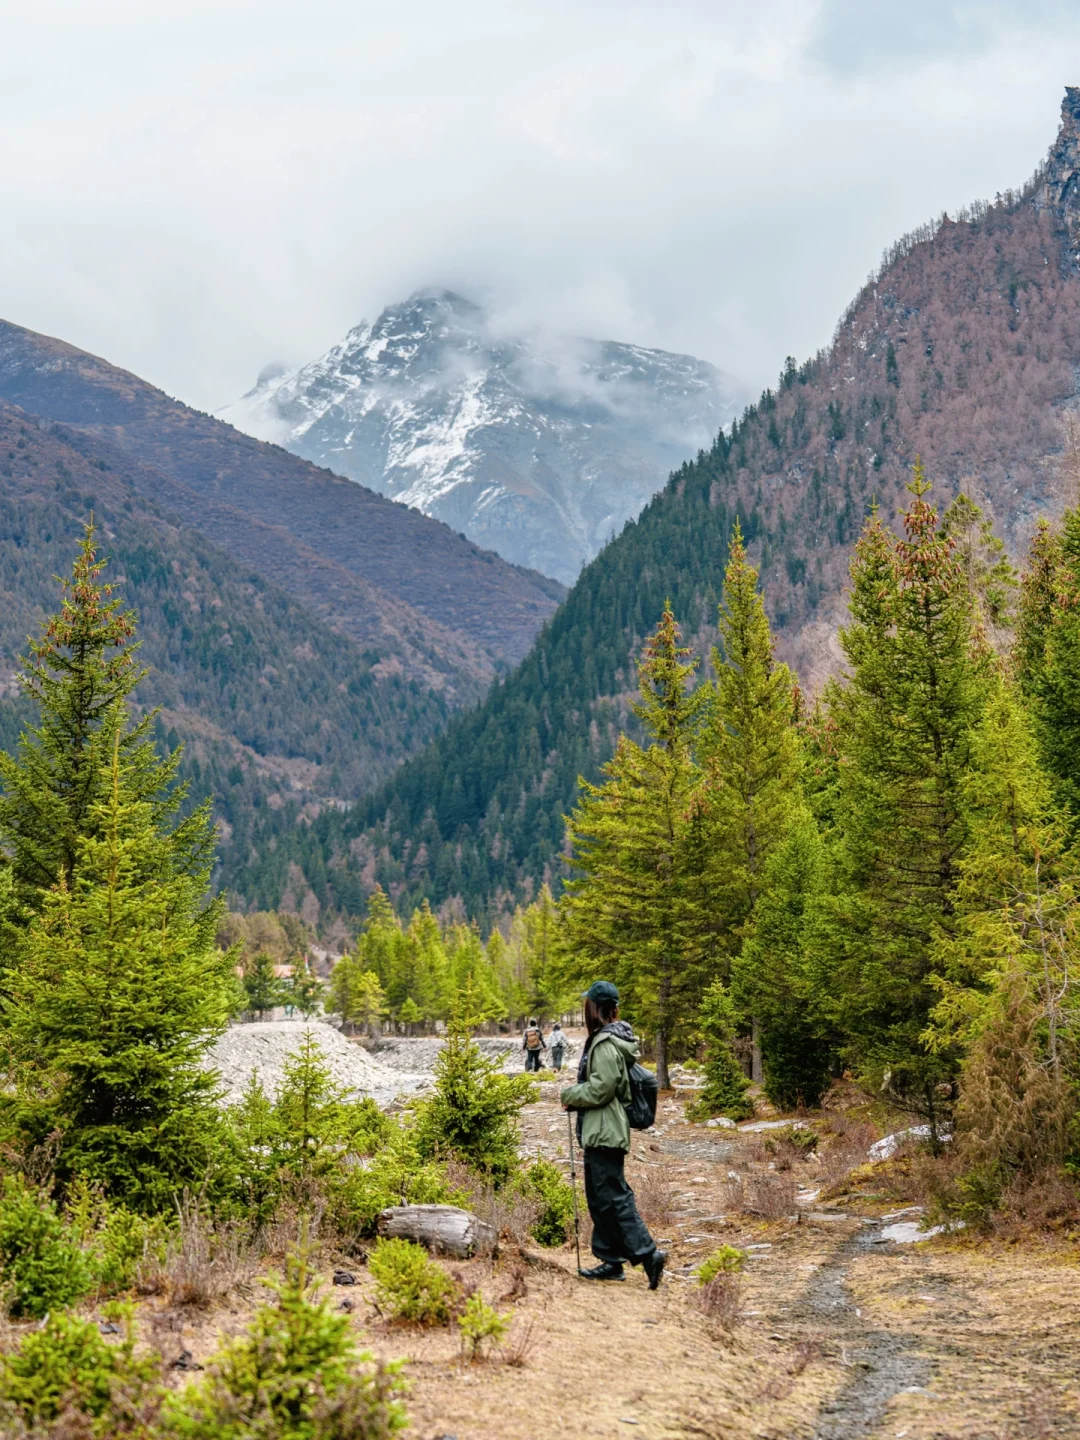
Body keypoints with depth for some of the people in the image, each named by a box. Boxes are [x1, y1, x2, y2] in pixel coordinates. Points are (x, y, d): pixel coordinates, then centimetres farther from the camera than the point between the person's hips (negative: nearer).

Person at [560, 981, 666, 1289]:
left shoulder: (606, 1045, -19)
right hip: (601, 1132, 11)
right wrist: (576, 1096, 12)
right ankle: (611, 1261, 20)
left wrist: (569, 1095, -8)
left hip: (604, 1133, -11)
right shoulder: (603, 1039, 14)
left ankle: (647, 1252, -10)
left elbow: (600, 1089, -22)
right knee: (599, 1197, 14)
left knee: (612, 1196, -10)